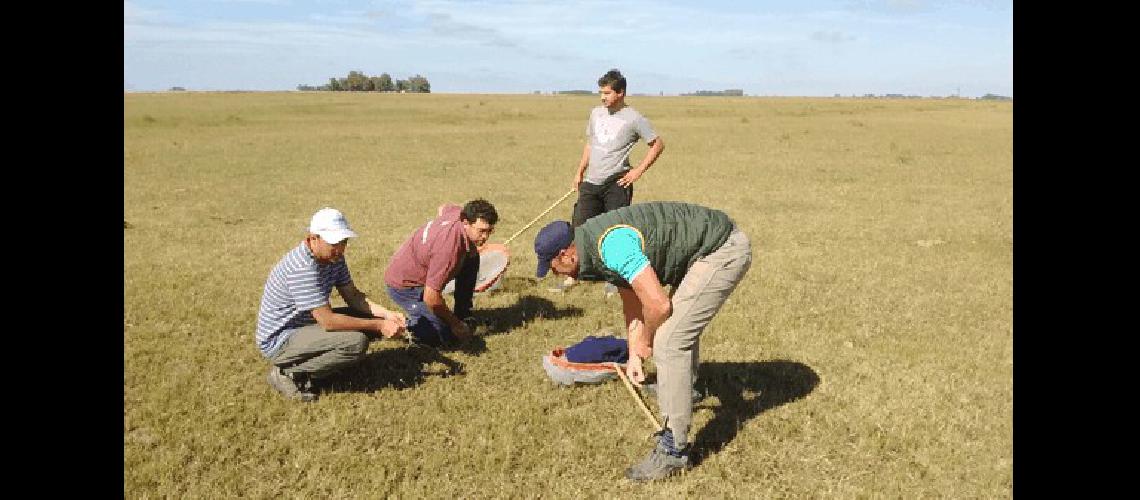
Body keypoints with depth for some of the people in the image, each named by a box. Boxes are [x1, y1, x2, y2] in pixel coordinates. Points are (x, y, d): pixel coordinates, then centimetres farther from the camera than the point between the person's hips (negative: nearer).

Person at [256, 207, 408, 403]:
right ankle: (286, 372, -9)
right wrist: (378, 326, -25)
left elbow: (352, 296, 6)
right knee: (356, 341, -28)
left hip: (306, 323, 10)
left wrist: (387, 315, -11)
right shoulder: (303, 267, -29)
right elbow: (328, 321, -30)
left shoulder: (334, 257, 0)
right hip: (278, 340, -9)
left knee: (369, 316, 3)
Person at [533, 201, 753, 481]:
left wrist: (645, 342, -7)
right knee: (683, 320, 31)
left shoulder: (611, 245, -26)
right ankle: (685, 389, 59)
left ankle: (673, 450, -7)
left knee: (669, 341, -14)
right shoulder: (599, 246, 6)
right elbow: (632, 303, 17)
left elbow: (658, 305, -27)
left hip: (723, 251, -10)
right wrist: (633, 355, 17)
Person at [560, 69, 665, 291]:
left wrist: (639, 171, -7)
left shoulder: (634, 119, -7)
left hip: (616, 184, -5)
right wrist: (580, 172, 16)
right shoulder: (596, 113, 11)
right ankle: (572, 276, 12)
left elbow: (658, 144, -2)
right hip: (590, 183, 5)